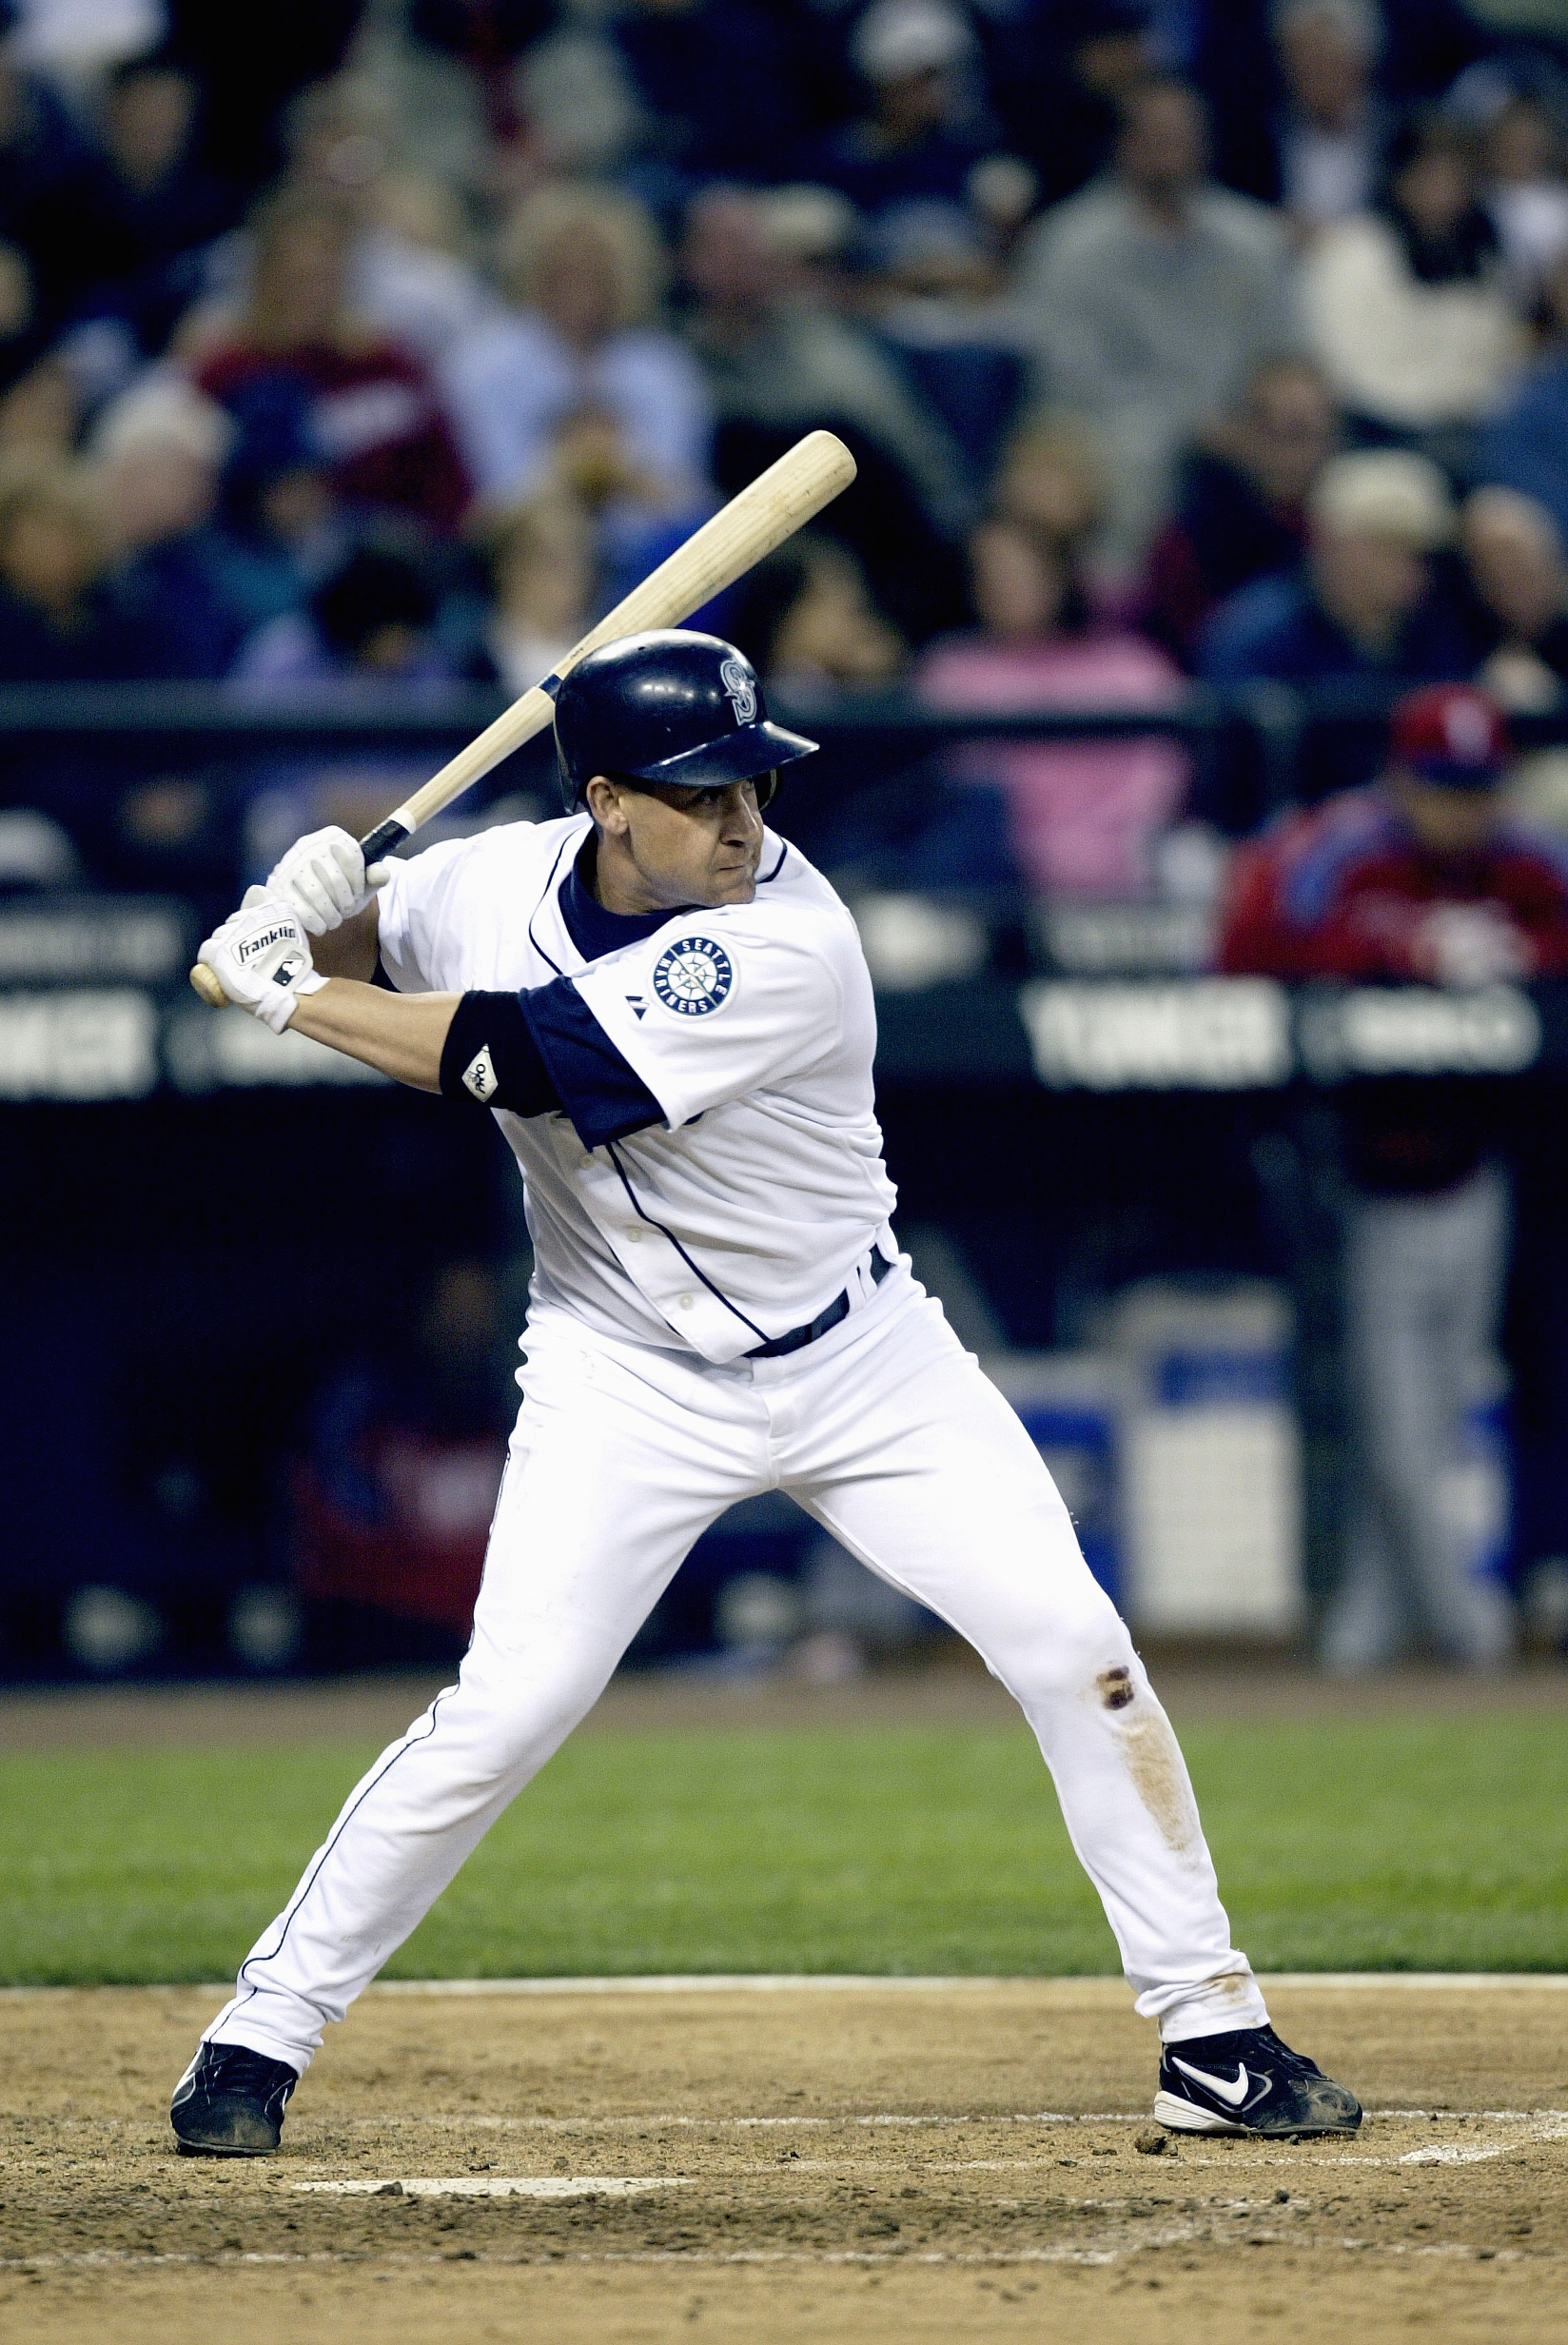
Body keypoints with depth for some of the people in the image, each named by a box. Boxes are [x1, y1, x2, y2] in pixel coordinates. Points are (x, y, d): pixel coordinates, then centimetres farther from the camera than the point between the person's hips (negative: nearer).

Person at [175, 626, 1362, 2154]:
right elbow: (354, 940, 10)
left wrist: (288, 994, -24)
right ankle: (260, 2037, 1)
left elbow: (529, 1062, -32)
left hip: (862, 1360, -1)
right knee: (504, 1711, -11)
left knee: (1075, 1651, -8)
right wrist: (315, 904, -15)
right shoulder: (498, 883, -11)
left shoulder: (787, 950, -27)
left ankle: (1212, 2037, 3)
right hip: (629, 1382, 1)